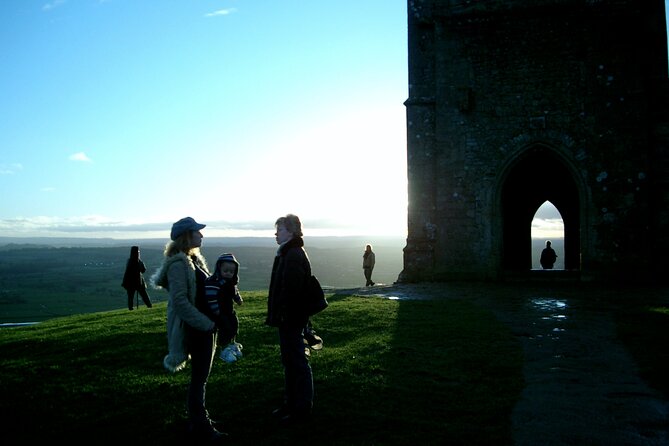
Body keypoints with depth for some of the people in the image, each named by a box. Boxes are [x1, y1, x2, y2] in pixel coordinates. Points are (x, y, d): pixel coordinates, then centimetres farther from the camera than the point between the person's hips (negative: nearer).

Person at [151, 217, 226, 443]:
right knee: (199, 377, 1)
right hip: (196, 328, -9)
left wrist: (211, 322, 12)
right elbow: (180, 301, -24)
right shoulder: (179, 264, -17)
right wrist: (206, 323, -22)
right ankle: (200, 427, 12)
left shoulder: (194, 259, 12)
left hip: (204, 326, 9)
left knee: (200, 376, 18)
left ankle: (198, 420, 31)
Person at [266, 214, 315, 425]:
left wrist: (282, 316, -23)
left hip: (292, 319, -11)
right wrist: (276, 316, 19)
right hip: (288, 319, 11)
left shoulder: (294, 256, -19)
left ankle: (302, 408, 11)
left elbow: (291, 291, -25)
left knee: (297, 361, 0)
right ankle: (291, 402, 31)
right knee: (290, 360, 18)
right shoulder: (287, 253, 14)